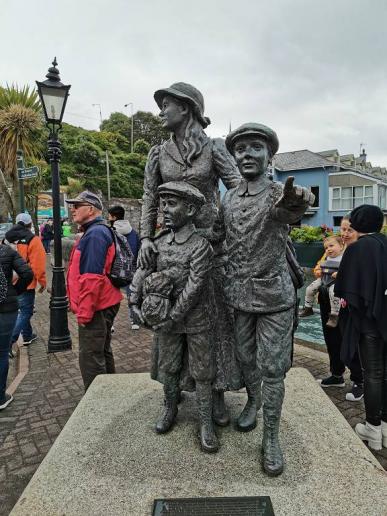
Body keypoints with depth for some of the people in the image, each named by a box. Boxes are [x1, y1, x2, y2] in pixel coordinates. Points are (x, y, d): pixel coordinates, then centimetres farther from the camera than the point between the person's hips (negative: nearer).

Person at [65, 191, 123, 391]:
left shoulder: (95, 234, -18)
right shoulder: (96, 231, 15)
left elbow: (92, 277, -25)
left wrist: (84, 312, -21)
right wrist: (81, 305, 23)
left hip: (95, 308, -11)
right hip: (104, 305, 11)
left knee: (90, 358, -2)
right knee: (102, 352, 21)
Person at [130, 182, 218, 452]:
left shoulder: (201, 245, -17)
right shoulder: (159, 242, 0)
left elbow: (193, 288, -20)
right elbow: (143, 272, 5)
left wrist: (171, 317, -19)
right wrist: (135, 302, -6)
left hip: (195, 321, -5)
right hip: (166, 319, 5)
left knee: (202, 373, 9)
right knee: (168, 368, 20)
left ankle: (206, 423, 25)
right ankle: (170, 409, 42)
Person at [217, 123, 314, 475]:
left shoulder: (278, 195, -12)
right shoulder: (228, 199, 4)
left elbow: (288, 211, -36)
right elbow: (217, 236, 13)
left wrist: (294, 206, -59)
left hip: (274, 297, -4)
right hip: (238, 295, 4)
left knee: (272, 369, 3)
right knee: (245, 358, 19)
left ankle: (271, 438, 20)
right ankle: (253, 402, 45)